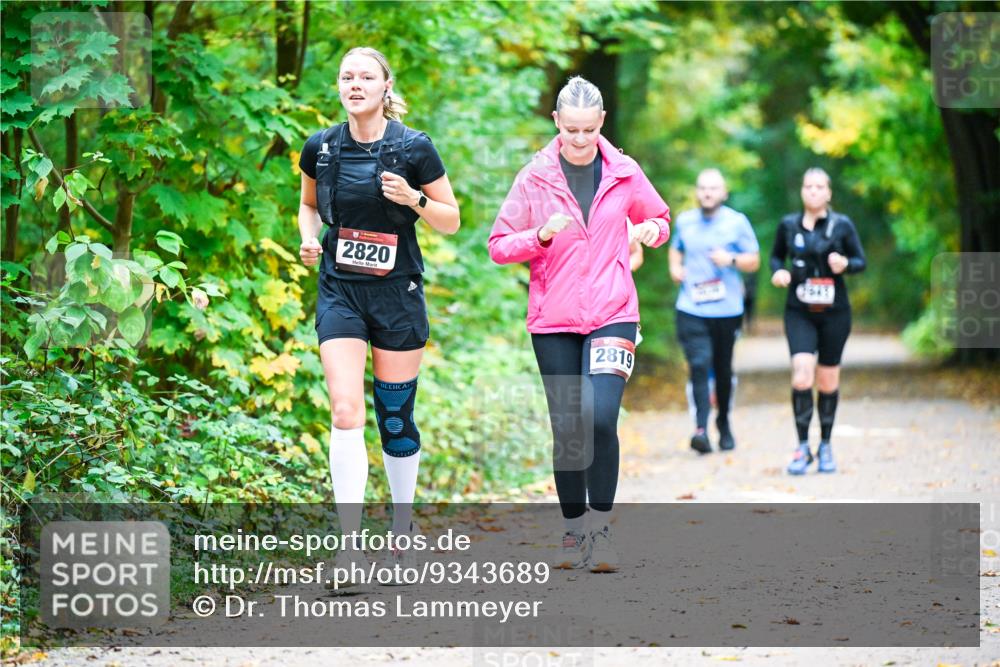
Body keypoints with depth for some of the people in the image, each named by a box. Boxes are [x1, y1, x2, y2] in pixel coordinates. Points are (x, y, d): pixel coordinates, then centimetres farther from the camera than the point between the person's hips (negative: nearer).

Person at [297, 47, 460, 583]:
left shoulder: (414, 148, -6)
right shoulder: (320, 148, 2)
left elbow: (451, 221, 1)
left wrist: (413, 198, -18)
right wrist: (309, 238, 0)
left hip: (397, 294, -1)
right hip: (339, 293, 1)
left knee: (395, 418, 7)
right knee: (345, 413, -14)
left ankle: (402, 529, 29)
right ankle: (350, 546, -14)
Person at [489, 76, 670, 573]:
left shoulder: (624, 174, 4)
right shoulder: (534, 178, 1)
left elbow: (659, 218, 21)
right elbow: (498, 247, 3)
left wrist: (652, 230, -3)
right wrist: (542, 235, -16)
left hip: (612, 314, -1)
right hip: (553, 321, 1)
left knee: (600, 417, -18)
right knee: (567, 429, 3)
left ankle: (601, 528, -8)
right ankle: (573, 531, 17)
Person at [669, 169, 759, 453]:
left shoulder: (737, 222, 1)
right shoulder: (684, 221, 8)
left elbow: (754, 260, 3)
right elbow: (676, 248, 27)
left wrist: (731, 259, -16)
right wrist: (675, 267, 7)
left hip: (727, 310, 0)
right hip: (691, 309, 0)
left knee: (723, 370, 10)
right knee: (699, 366, -15)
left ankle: (724, 422, 32)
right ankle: (701, 428, -22)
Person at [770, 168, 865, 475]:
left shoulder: (842, 225, -1)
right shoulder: (788, 225, 3)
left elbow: (861, 261, 4)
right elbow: (776, 255, 16)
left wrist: (845, 264, -18)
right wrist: (778, 271, -5)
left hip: (834, 312, 0)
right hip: (799, 312, 0)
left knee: (828, 381, 6)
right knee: (801, 375, -16)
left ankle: (825, 445, 24)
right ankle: (802, 447, -7)